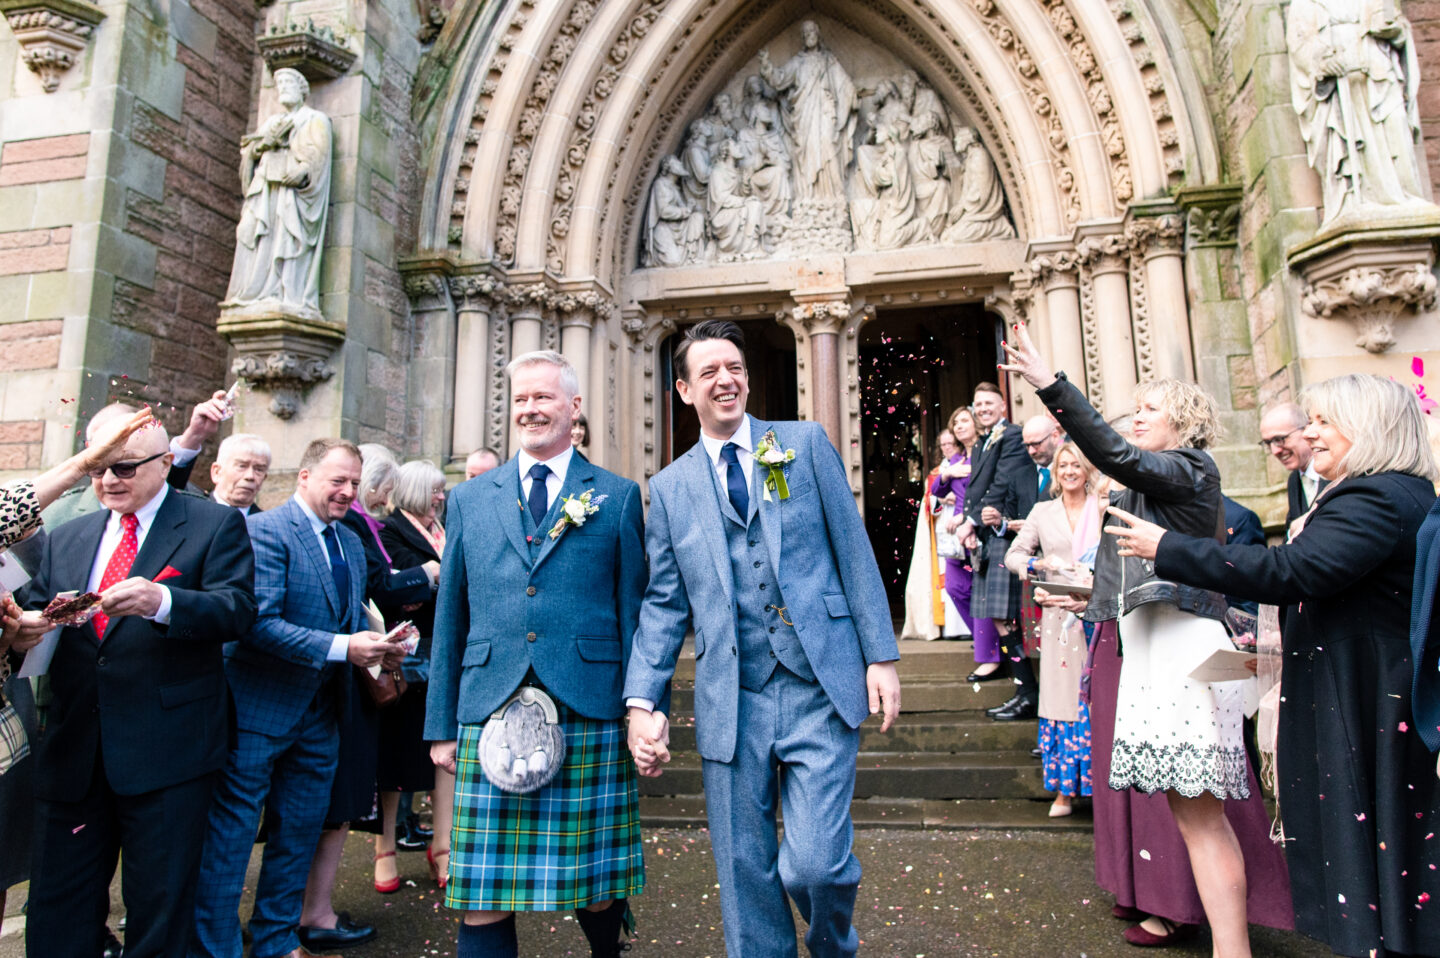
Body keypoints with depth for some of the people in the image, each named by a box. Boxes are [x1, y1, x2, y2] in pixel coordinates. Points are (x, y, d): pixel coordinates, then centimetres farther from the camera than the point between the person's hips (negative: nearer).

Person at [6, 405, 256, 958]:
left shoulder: (215, 525, -2)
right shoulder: (66, 538, 16)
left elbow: (238, 608, -13)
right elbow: (32, 611, 12)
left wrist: (160, 601, -30)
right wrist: (23, 630, -11)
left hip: (166, 751, -5)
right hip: (72, 751, 5)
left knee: (158, 910, 9)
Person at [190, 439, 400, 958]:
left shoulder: (351, 544, 12)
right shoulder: (265, 530, -13)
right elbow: (259, 621, -22)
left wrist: (379, 646, -3)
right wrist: (341, 648, -26)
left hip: (320, 714, 8)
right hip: (259, 709, -8)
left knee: (299, 835, 18)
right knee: (231, 836, 3)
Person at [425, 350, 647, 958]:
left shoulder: (617, 497, 5)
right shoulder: (469, 500, 12)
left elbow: (635, 614, 3)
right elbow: (449, 621, 12)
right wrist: (441, 725, 9)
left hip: (590, 718, -1)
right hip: (489, 718, 2)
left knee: (596, 884, 11)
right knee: (482, 899, 4)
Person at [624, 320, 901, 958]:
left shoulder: (806, 443, 6)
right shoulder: (669, 487, 9)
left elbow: (854, 552, 5)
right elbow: (663, 605, 8)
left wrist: (882, 655, -1)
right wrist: (642, 702, -3)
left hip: (820, 689, -1)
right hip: (731, 706, 2)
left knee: (814, 864, -6)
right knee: (746, 881, 9)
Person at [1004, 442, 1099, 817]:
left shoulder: (1104, 510, 6)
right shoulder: (1043, 512, 11)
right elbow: (1013, 555, 10)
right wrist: (1041, 565, -9)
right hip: (1058, 617, 1)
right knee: (1060, 696, 1)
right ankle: (1064, 789, 10)